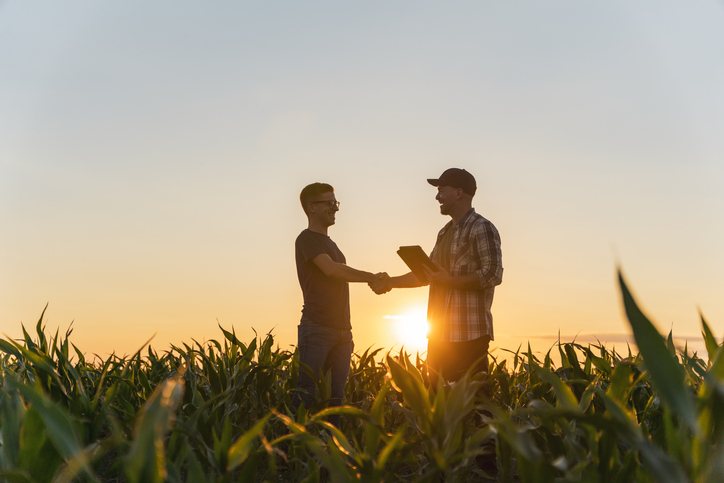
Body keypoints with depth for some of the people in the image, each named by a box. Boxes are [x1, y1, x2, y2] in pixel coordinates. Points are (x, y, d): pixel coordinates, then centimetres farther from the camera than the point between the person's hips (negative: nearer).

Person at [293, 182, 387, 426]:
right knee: (307, 393, -8)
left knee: (336, 396, 5)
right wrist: (371, 277, -11)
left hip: (341, 331, 8)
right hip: (317, 328, -8)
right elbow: (331, 269, -19)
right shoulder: (307, 239, -3)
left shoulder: (330, 243, 23)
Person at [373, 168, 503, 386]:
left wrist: (450, 281, -19)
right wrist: (390, 282, 16)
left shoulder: (482, 229, -8)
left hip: (470, 335, -9)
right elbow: (426, 273, 25)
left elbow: (493, 274, -17)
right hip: (440, 334, 9)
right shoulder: (445, 232, 21)